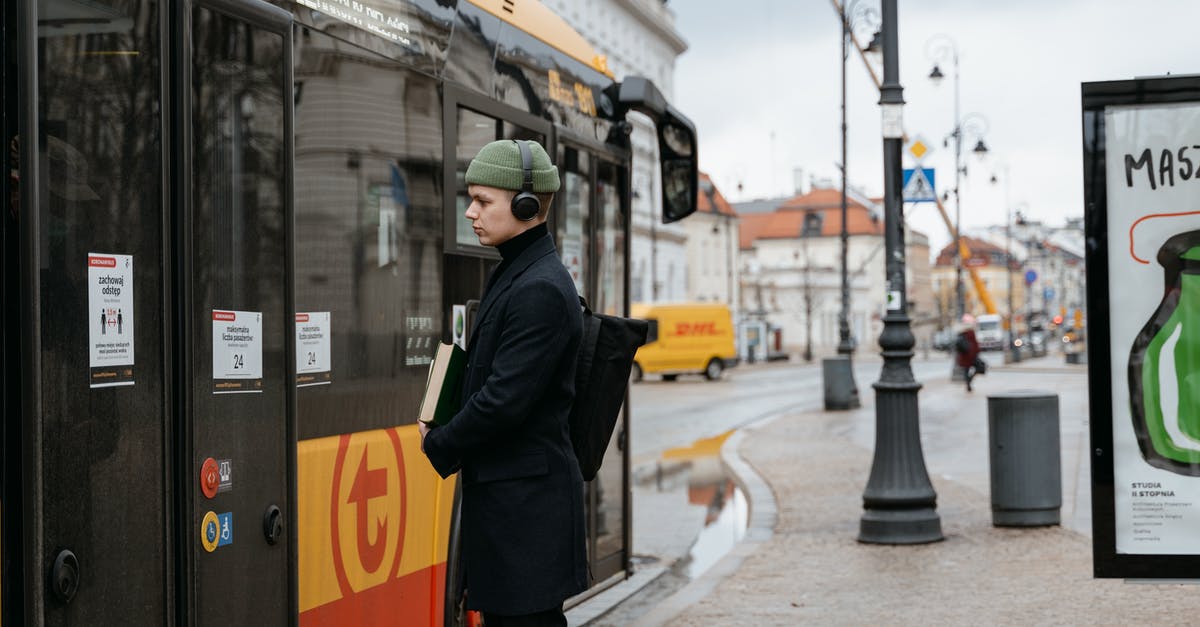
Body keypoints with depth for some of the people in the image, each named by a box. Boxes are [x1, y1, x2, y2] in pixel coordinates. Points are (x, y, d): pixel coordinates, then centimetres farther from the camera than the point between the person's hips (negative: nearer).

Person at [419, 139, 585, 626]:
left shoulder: (540, 290, -18)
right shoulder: (515, 275, 14)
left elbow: (504, 400, -22)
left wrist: (437, 446, -8)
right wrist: (445, 440, 9)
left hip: (527, 498, -10)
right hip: (504, 491, 10)